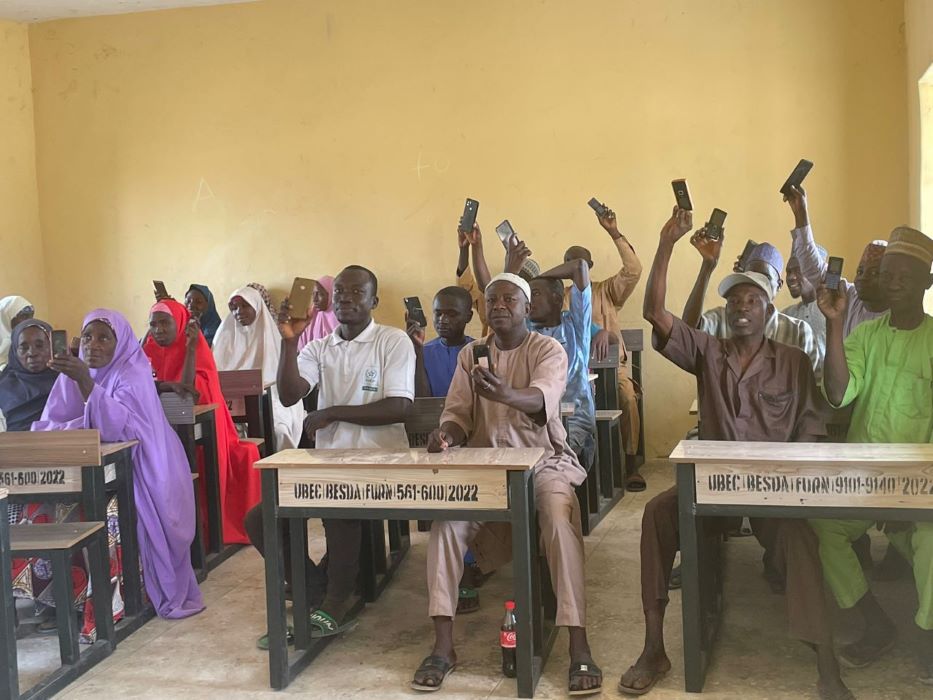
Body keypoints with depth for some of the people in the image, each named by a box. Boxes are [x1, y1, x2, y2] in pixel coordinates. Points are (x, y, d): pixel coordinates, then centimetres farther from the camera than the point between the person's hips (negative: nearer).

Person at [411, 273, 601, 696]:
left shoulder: (548, 350, -3)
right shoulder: (470, 354, 11)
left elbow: (542, 399, -24)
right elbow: (457, 413, 5)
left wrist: (506, 395, -47)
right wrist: (446, 434, -21)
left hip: (543, 458, -3)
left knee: (559, 515, -34)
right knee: (447, 515, -27)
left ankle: (579, 649, -29)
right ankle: (442, 646, -20)